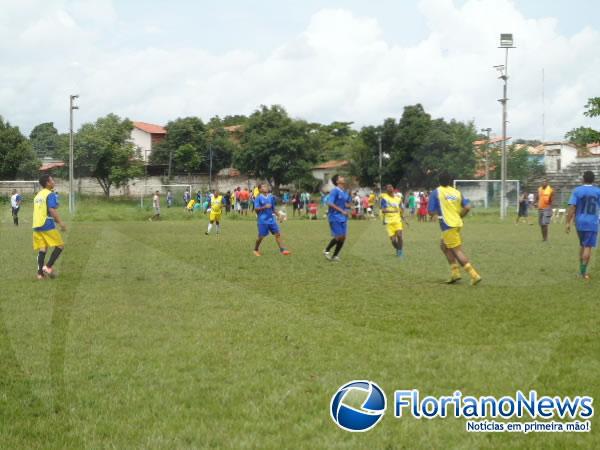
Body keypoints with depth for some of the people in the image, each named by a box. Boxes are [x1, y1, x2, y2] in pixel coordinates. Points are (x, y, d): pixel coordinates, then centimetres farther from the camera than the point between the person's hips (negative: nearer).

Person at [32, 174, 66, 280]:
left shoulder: (38, 195, 18)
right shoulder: (51, 194, -8)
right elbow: (52, 210, -19)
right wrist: (61, 222, -16)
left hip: (37, 226, 8)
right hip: (48, 226, -8)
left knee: (42, 249, 7)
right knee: (60, 246, 2)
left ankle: (40, 273, 0)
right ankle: (48, 267, -7)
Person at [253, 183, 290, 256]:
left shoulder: (271, 197, 9)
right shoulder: (259, 198, -8)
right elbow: (256, 209, -13)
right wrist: (264, 207, -24)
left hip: (271, 219, 5)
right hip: (262, 220, -5)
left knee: (277, 234, -3)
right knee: (261, 236, 0)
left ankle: (282, 250, -4)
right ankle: (256, 250, 21)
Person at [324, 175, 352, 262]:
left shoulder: (345, 192, 11)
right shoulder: (335, 191, -12)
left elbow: (350, 203, 23)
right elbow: (330, 203, -21)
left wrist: (348, 205, -2)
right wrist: (342, 211, -23)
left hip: (343, 218, 7)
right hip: (335, 217, -7)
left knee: (343, 238, 3)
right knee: (339, 236, -12)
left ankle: (334, 256, 14)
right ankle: (326, 250, 9)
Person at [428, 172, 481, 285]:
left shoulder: (436, 193, -6)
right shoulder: (457, 192, 9)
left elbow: (431, 212, -8)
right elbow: (467, 207, 2)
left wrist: (437, 213, 15)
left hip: (448, 225, -7)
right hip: (457, 224, 7)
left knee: (457, 251, -4)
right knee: (444, 245, 24)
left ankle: (474, 275, -14)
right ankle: (455, 273, 19)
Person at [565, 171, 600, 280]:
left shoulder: (577, 191, -2)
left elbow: (572, 208, -8)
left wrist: (568, 223, -6)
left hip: (580, 222, 3)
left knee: (582, 245, 19)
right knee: (588, 247, -3)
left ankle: (581, 270, 24)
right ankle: (583, 272, -7)